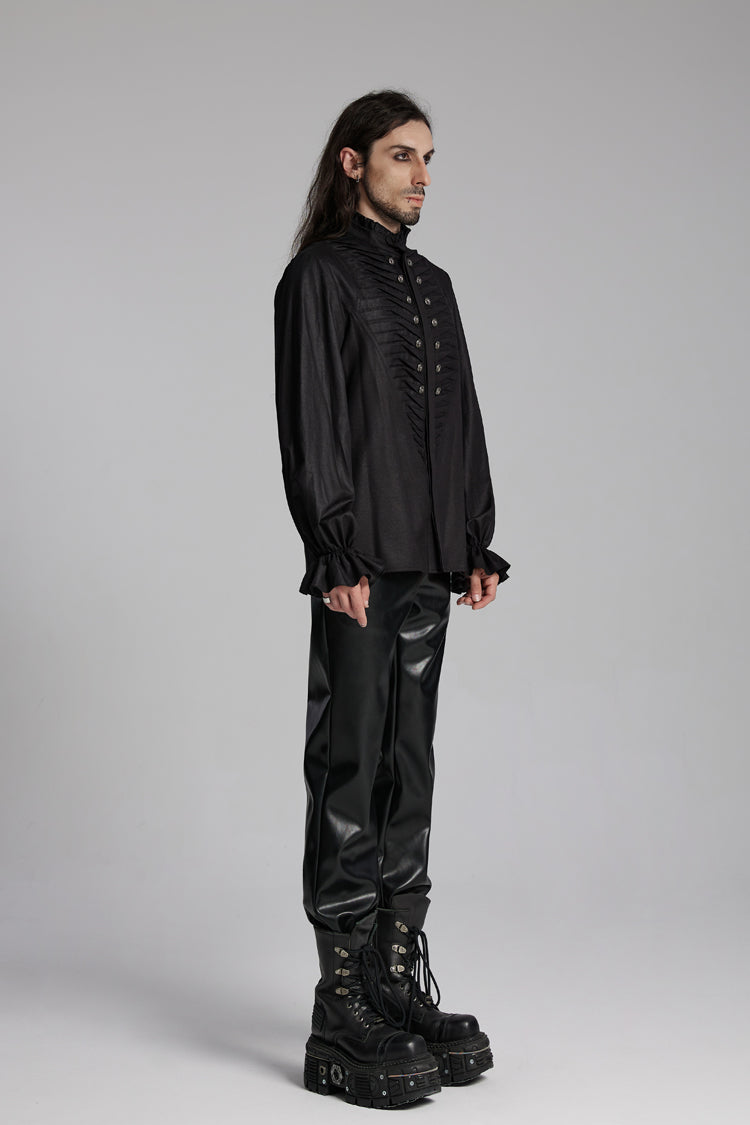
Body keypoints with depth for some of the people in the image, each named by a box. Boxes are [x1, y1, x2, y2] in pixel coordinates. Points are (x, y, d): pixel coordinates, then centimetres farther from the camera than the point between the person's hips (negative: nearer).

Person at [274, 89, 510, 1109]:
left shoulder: (433, 285, 19)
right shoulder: (320, 277, -2)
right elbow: (310, 425, -10)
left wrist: (478, 545, 12)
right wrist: (336, 555, -17)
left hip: (428, 565, 7)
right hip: (361, 565, -7)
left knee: (409, 776, 10)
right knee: (350, 777, -5)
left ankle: (402, 988, 19)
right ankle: (343, 1023, 1)